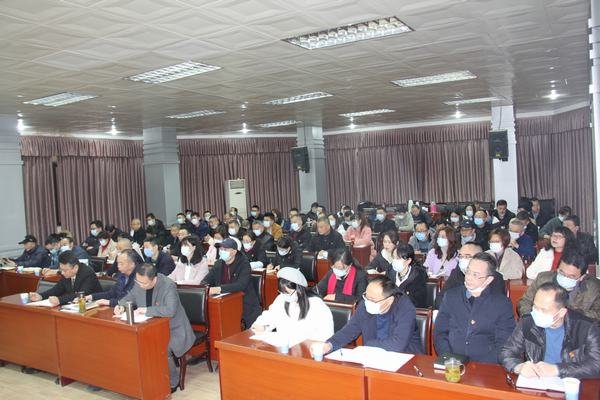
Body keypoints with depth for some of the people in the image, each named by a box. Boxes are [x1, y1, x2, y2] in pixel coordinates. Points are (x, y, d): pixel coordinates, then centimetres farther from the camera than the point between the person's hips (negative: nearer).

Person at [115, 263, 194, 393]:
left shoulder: (168, 286, -25)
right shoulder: (139, 283, -5)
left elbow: (170, 310, -36)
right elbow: (129, 297, 12)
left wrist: (146, 310, -31)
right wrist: (121, 306, -10)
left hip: (173, 329, -6)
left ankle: (172, 383, -2)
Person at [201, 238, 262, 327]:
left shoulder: (244, 263, -11)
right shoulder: (219, 263, 6)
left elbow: (241, 285, -26)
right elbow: (206, 280, 6)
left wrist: (219, 289, -36)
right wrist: (204, 287, -19)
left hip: (245, 304, -5)